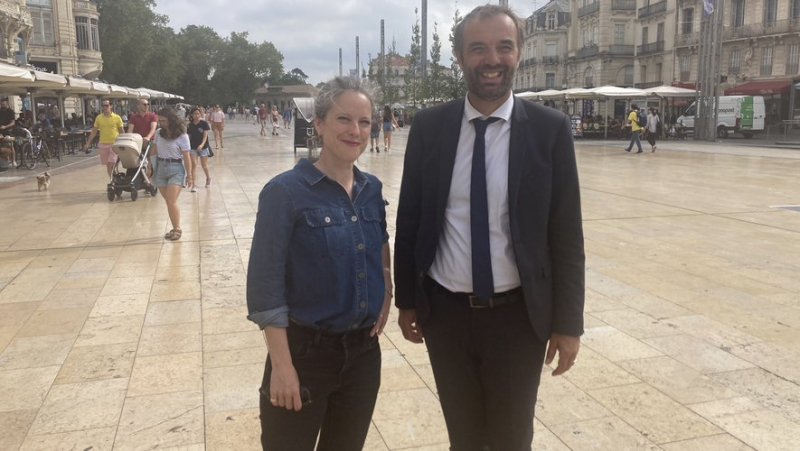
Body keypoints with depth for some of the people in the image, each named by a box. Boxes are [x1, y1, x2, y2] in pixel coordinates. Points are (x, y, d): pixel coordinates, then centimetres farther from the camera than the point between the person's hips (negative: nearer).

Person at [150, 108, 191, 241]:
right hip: (160, 169, 5)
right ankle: (175, 228, 18)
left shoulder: (182, 136, -9)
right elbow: (153, 151, 13)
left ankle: (177, 229, 3)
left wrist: (189, 175, -7)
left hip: (176, 169, -5)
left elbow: (186, 157, -8)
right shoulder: (159, 133, 5)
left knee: (171, 202, -11)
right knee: (168, 202, 8)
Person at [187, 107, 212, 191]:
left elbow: (205, 136, -13)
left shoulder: (204, 124, -7)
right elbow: (189, 137, 9)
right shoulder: (190, 125, 2)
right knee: (194, 165, -7)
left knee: (204, 165, 8)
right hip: (193, 147, 2)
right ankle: (194, 185, -7)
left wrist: (202, 145, -27)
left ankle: (208, 179, 37)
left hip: (203, 147, -2)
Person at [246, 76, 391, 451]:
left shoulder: (372, 189, 2)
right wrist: (282, 366, -16)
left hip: (364, 350, 5)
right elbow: (265, 286, -14)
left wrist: (386, 290, 3)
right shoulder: (285, 192, -14)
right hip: (304, 351, -5)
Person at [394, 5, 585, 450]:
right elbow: (409, 219, 4)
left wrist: (568, 322, -4)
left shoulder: (550, 128, -7)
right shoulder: (429, 126, -3)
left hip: (518, 315, -1)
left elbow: (567, 233, -5)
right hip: (445, 312, 2)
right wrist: (406, 299, 6)